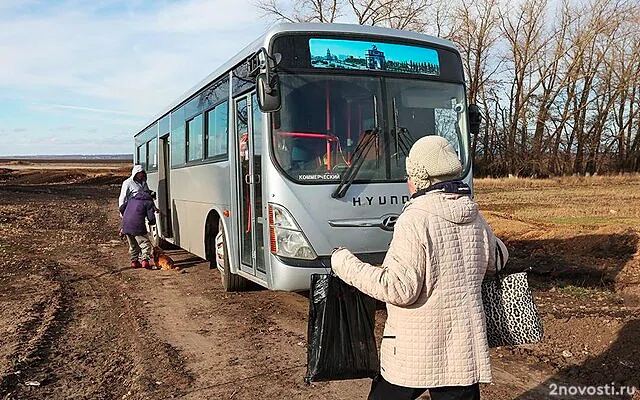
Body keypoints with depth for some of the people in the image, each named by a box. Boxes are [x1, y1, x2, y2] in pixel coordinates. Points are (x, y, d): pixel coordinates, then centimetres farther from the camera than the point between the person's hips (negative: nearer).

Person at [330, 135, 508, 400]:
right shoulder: (476, 220, 3)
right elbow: (497, 261, 21)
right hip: (465, 349, 6)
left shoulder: (414, 220, -18)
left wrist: (345, 265, -13)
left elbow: (399, 289, -22)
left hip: (415, 352, -5)